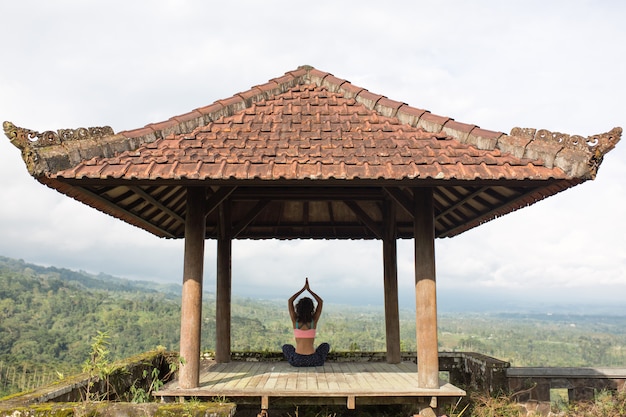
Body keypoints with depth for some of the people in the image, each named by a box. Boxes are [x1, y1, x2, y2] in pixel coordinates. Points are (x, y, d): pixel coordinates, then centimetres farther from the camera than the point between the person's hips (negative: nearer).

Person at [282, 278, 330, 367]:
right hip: (312, 361, 0)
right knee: (326, 345, 30)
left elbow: (290, 301, 10)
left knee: (286, 347, 33)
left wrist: (303, 289, 11)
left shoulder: (295, 320, -2)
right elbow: (321, 302, 10)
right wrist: (309, 290, 12)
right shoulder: (314, 320, -2)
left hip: (297, 360, 0)